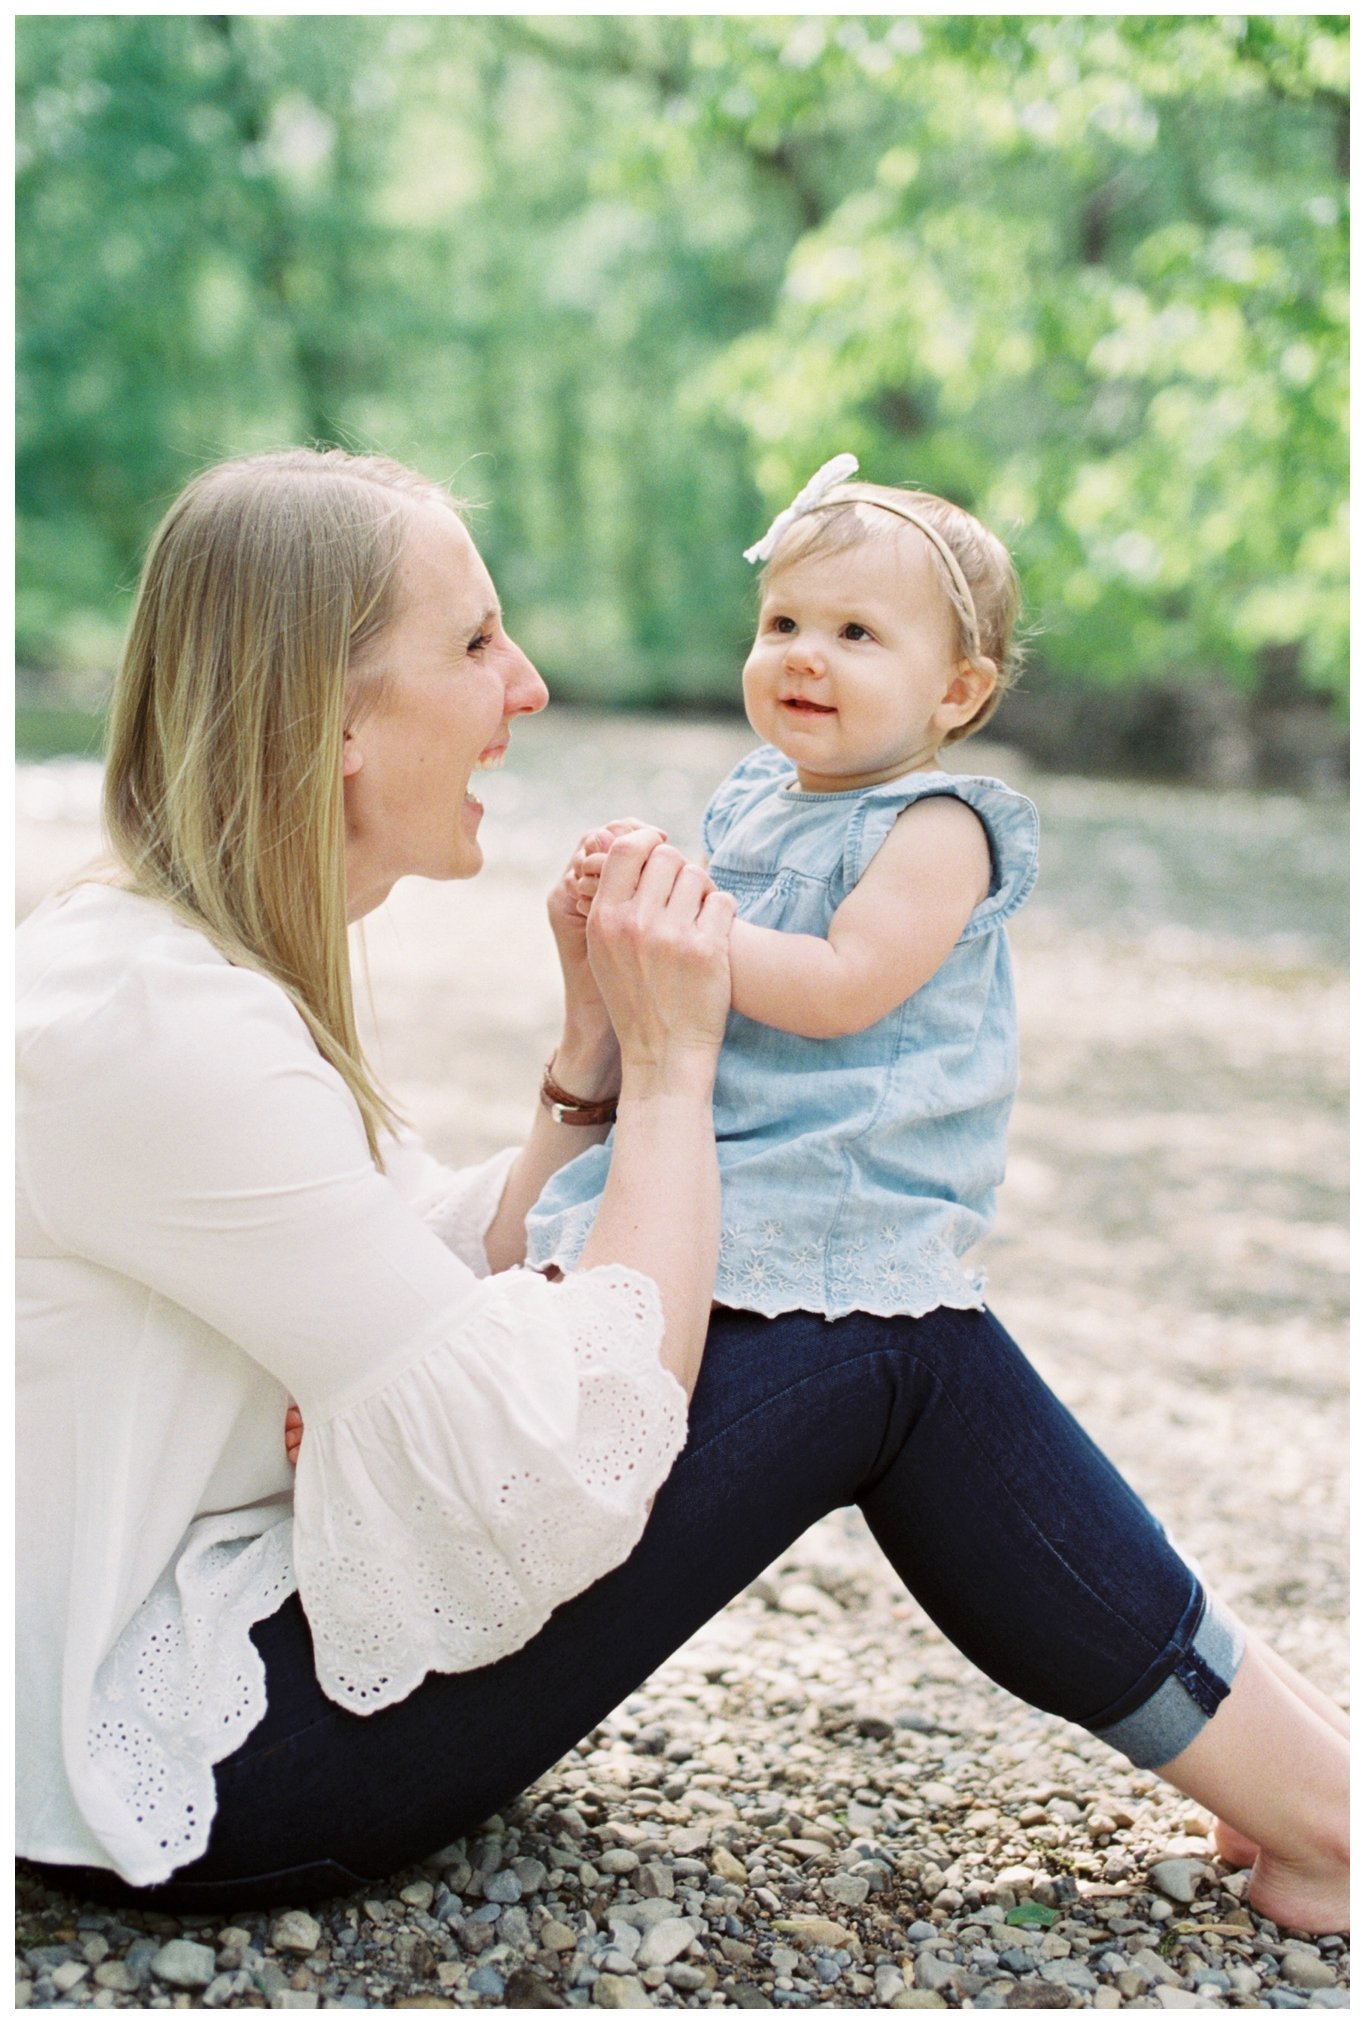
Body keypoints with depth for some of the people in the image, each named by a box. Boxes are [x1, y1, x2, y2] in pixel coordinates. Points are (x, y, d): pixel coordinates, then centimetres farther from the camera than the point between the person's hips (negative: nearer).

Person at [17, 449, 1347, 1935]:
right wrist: (670, 1061, -17)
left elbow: (455, 1291, 8)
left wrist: (594, 1057, -4)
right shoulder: (160, 1029, -26)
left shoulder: (181, 962, 6)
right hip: (191, 1781, -10)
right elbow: (575, 1470, -28)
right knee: (891, 1359, -11)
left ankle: (1285, 1781, 16)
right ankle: (1315, 1815, 7)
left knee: (868, 1305, 6)